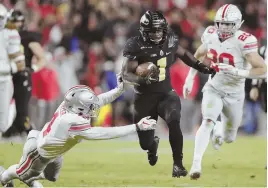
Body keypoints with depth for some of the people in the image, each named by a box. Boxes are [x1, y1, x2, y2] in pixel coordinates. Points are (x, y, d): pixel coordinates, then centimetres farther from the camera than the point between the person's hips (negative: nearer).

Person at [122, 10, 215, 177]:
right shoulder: (137, 46, -17)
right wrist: (143, 79, -36)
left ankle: (178, 164, -20)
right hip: (145, 98, -1)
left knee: (174, 123, -30)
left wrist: (201, 66, 9)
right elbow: (126, 74, -17)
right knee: (145, 143, 6)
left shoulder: (170, 40, -4)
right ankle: (153, 143, 46)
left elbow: (183, 54, 18)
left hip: (166, 94, 1)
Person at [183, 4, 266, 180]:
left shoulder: (244, 42, -23)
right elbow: (198, 55, 12)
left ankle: (219, 129, 50)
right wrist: (190, 79, 9)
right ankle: (196, 164, -27)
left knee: (229, 138, 13)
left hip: (234, 94, -1)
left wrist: (238, 72, -33)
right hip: (214, 89, 1)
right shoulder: (211, 35, -9)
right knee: (207, 122, -26)